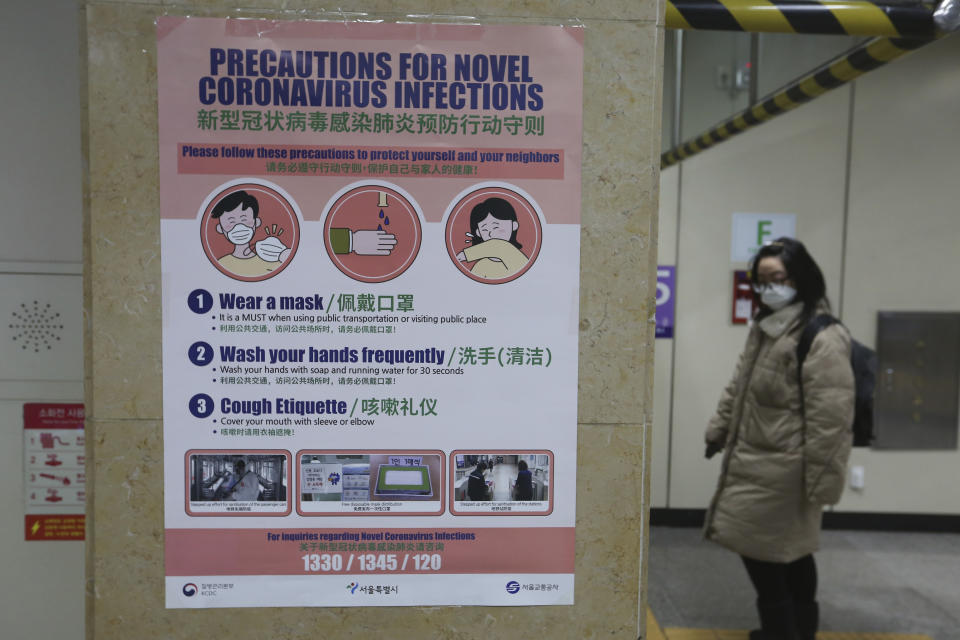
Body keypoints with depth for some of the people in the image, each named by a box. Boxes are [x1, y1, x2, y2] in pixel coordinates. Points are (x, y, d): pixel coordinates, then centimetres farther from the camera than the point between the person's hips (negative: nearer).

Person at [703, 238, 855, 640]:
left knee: (760, 551, 0)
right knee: (789, 553, 20)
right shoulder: (765, 328, 12)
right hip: (757, 461, 9)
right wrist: (719, 429, 19)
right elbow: (738, 387, 21)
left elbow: (830, 418, -22)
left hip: (782, 468, -9)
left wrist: (819, 481, -21)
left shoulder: (822, 338, -19)